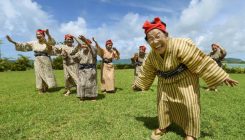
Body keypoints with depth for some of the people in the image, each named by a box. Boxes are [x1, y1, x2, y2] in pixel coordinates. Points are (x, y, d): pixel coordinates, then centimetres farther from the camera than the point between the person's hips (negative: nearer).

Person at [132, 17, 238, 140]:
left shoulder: (179, 45, -31)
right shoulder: (151, 56, -11)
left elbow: (201, 61, -27)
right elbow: (146, 72, 5)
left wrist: (222, 77, -21)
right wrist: (138, 84, 15)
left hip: (184, 79, -4)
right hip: (165, 82, 5)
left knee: (190, 105, -4)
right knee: (162, 103, 9)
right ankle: (162, 127, 30)